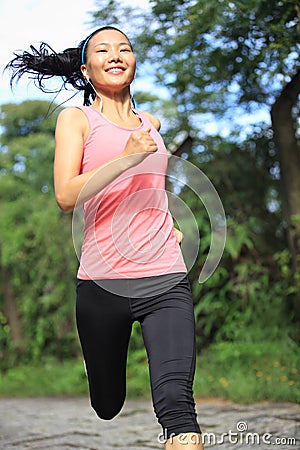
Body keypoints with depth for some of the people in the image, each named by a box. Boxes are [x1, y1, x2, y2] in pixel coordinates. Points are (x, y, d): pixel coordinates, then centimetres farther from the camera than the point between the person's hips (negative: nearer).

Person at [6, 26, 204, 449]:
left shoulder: (152, 123, 17)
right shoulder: (76, 118, 5)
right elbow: (66, 197, -10)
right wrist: (127, 157, -17)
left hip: (165, 278, 2)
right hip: (103, 282, -2)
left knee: (176, 400, -17)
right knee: (108, 406, 14)